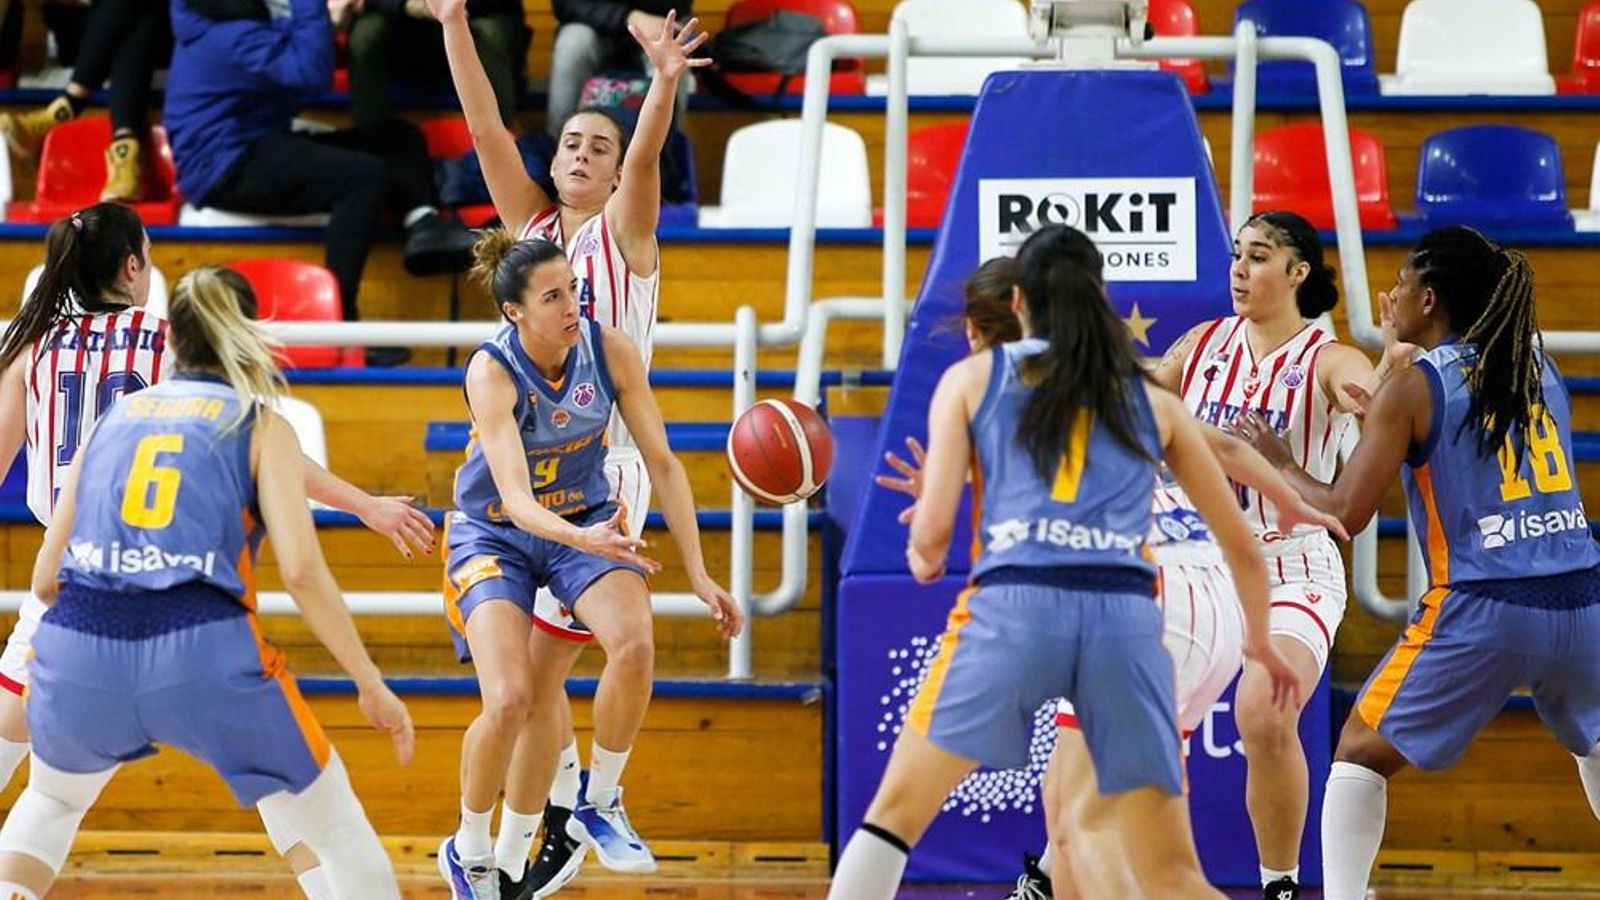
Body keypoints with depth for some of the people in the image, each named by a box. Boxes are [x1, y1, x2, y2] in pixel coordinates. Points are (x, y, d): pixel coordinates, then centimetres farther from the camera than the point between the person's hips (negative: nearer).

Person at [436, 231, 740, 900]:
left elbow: (662, 464, -7)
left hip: (587, 521, 3)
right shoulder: (492, 372, -26)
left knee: (634, 646, -28)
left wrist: (698, 575, -11)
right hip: (495, 536, -3)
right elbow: (515, 498, -35)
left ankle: (600, 805, -3)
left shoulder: (610, 350, -15)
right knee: (510, 702, -22)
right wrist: (580, 539, -55)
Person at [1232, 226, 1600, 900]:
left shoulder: (1413, 387, -2)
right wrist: (1405, 349, 35)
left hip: (1483, 611, -5)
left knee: (1361, 752, 10)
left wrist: (1278, 465, 13)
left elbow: (1346, 510, -4)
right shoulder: (1538, 366, 12)